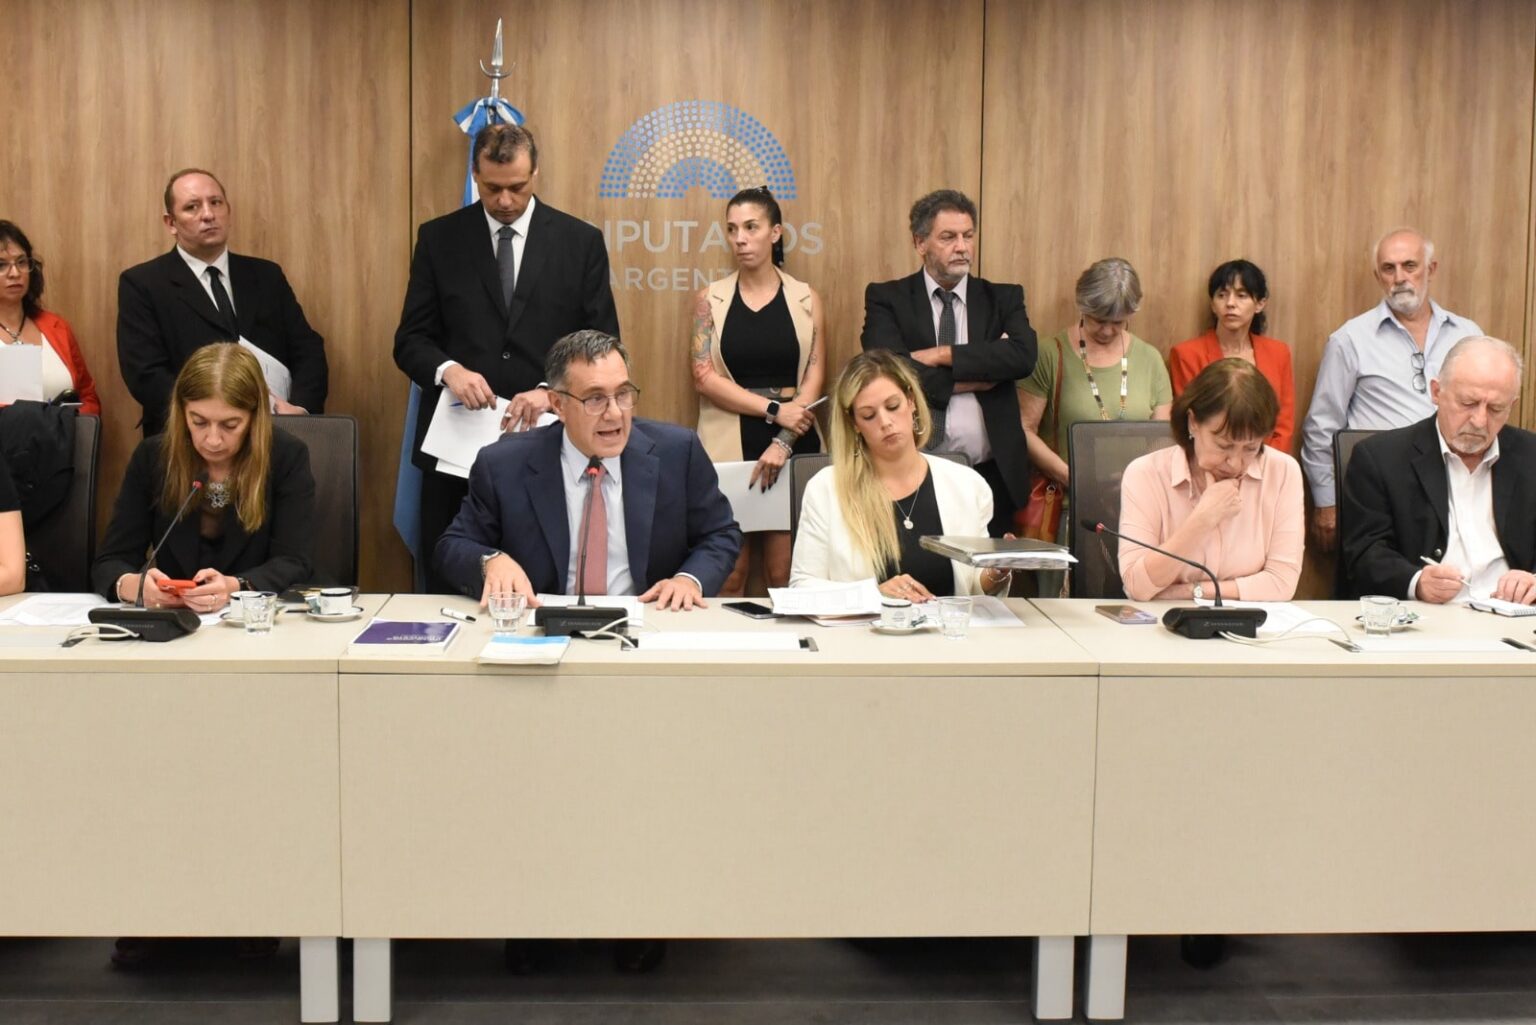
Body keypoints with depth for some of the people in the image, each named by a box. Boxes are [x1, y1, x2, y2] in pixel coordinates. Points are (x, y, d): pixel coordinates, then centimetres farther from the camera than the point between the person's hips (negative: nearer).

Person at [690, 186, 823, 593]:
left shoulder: (805, 299, 7)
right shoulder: (710, 299, 6)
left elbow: (814, 375, 1)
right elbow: (704, 376, -4)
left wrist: (783, 441, -12)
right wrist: (774, 409, -12)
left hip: (793, 445, 0)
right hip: (728, 444, 0)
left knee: (785, 574, -1)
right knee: (729, 574, -1)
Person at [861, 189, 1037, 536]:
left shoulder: (1003, 299, 11)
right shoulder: (887, 299, 4)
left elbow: (1024, 356, -9)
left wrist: (944, 355, -14)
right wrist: (982, 373, -8)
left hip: (991, 477, 2)